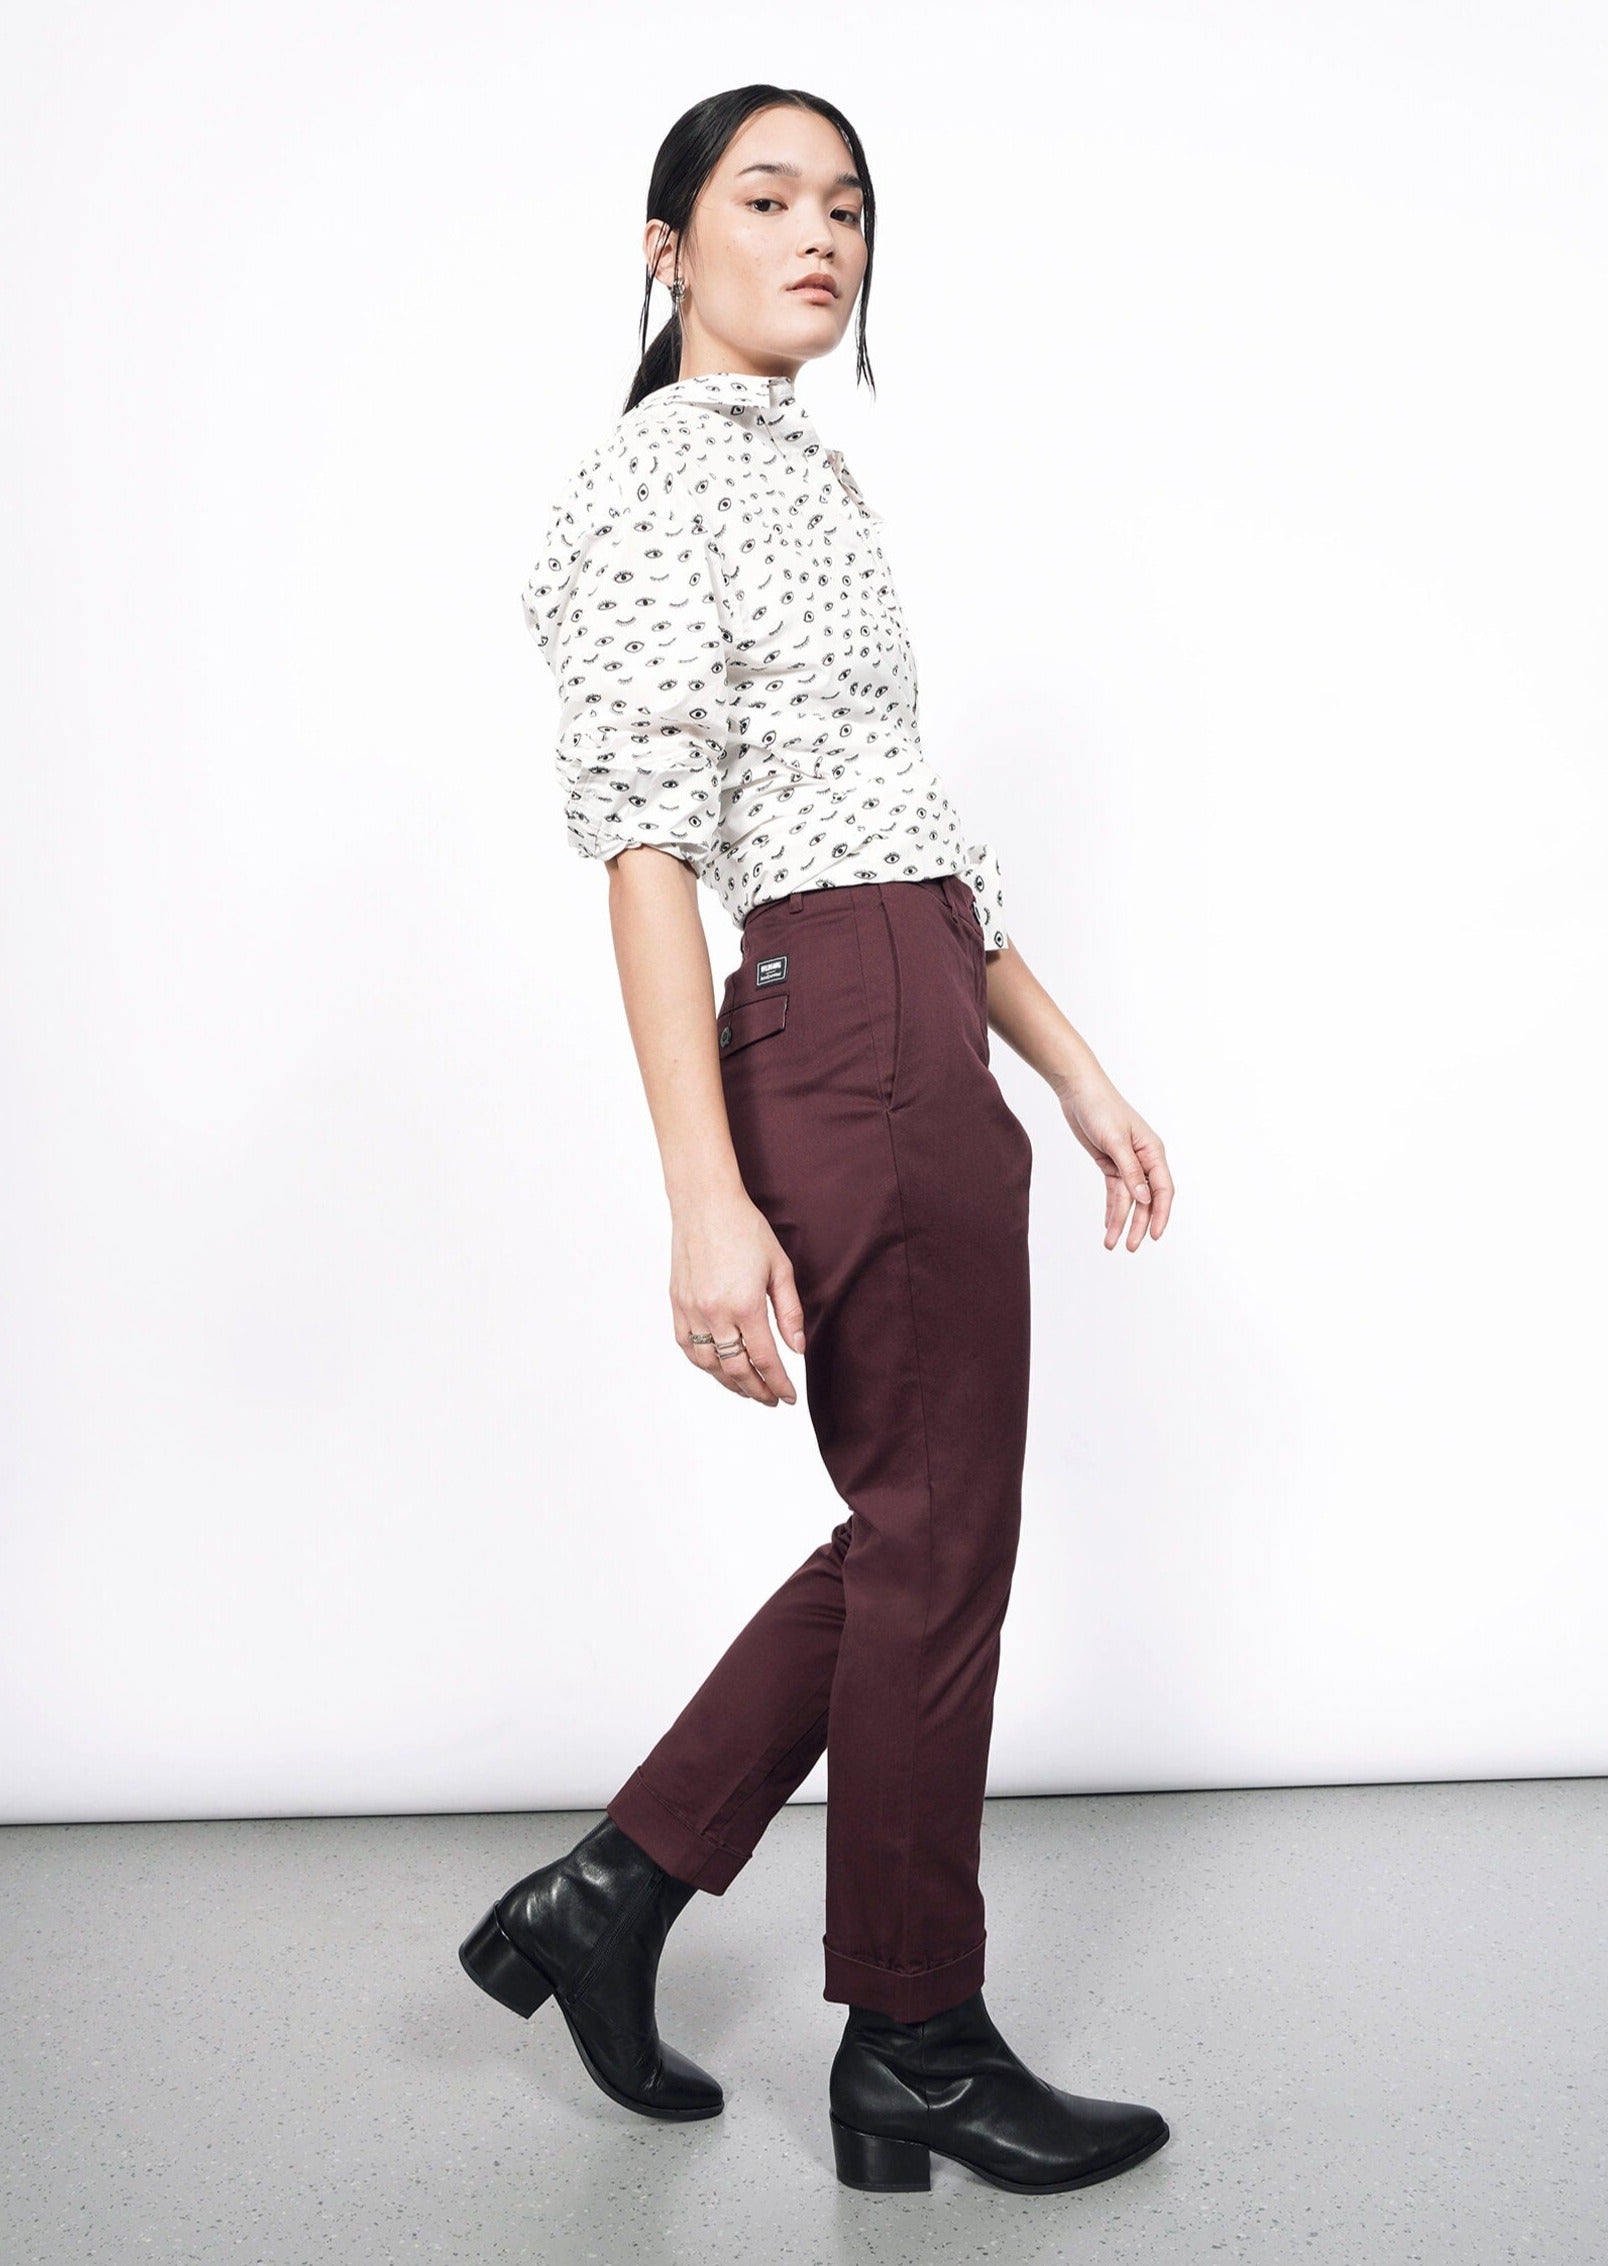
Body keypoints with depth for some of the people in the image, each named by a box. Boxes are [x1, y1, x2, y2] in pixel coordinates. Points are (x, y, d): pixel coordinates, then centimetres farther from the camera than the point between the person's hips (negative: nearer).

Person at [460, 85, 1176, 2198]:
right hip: (843, 1048, -9)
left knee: (922, 1528, 14)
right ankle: (918, 2059, 19)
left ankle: (615, 1888, 25)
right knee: (937, 1546, 1)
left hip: (932, 1041, 10)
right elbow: (645, 850, -16)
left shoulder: (821, 477, 21)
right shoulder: (645, 479, -6)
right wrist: (707, 1198, -24)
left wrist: (1080, 1069, 17)